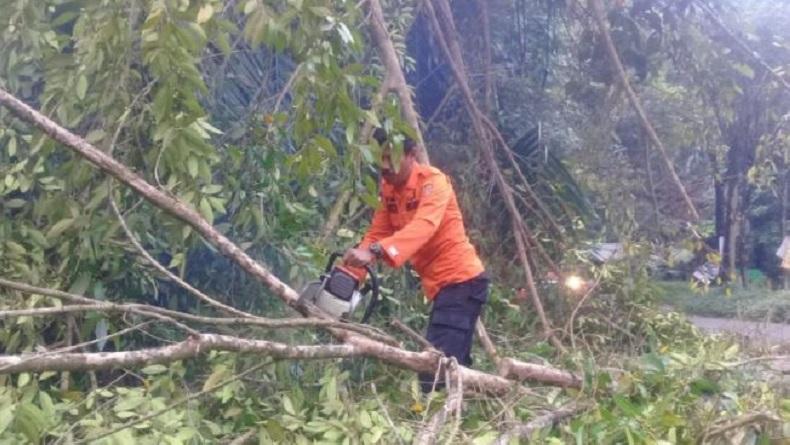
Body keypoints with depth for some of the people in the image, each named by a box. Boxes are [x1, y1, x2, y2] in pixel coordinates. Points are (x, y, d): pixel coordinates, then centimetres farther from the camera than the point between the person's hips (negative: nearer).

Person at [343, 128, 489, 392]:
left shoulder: (433, 181, -17)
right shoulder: (388, 189, 7)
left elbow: (423, 226, -34)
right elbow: (376, 233, 3)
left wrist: (375, 252, -48)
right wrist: (351, 274, -13)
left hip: (462, 279, -9)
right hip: (441, 284, 9)